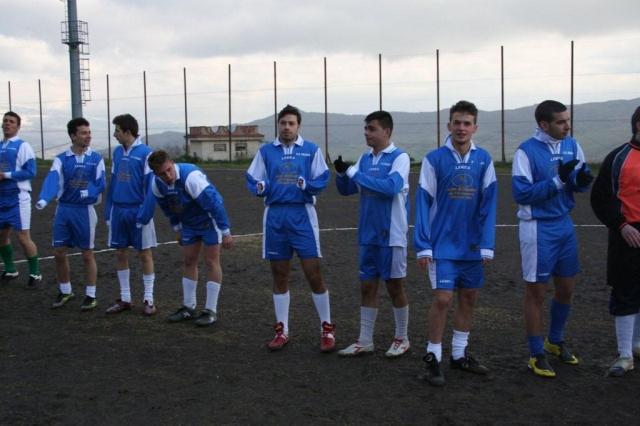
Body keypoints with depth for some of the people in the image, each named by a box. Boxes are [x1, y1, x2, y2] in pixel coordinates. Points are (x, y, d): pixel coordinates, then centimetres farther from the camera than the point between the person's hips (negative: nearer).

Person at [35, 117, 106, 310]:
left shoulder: (96, 158, 0)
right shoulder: (61, 159, 0)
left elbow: (100, 184, -6)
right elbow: (52, 180, -17)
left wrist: (85, 193, -25)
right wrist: (44, 199, -36)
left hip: (85, 210, -2)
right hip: (63, 209, 2)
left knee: (87, 254, 4)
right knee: (59, 253, 7)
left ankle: (91, 295, 16)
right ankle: (65, 291, 26)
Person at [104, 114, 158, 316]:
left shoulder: (145, 153, -10)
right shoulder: (117, 152, 9)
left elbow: (150, 185, -12)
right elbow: (113, 182, 13)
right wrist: (108, 211, 9)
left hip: (138, 210, -6)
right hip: (118, 210, 6)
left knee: (145, 254, 3)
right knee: (120, 253, 9)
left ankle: (148, 300, 12)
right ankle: (125, 299, 20)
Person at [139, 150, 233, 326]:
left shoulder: (190, 176, -34)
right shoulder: (157, 183, -12)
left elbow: (213, 202, -31)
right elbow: (167, 206, 8)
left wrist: (226, 232, -27)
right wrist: (177, 228, 16)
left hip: (210, 220, -7)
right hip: (189, 223, 7)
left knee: (211, 262, -3)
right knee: (189, 262, 11)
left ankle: (211, 311, 4)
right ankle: (188, 308, 23)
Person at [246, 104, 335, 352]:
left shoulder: (311, 150, 2)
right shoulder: (266, 151, 7)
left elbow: (322, 179, -2)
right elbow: (252, 179, 4)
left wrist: (306, 185, -21)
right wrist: (259, 187, -17)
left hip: (302, 215, -2)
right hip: (275, 216, 2)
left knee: (313, 273, -4)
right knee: (279, 275, 9)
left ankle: (327, 328, 10)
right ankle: (282, 330, 20)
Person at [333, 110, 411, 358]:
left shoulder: (399, 157, -9)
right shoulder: (365, 159, 9)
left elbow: (391, 187, -25)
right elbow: (346, 189, 10)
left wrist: (354, 173, -21)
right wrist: (341, 173, -12)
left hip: (391, 235, -6)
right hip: (368, 234, 6)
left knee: (394, 286, 5)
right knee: (367, 286, 9)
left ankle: (402, 339, 20)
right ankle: (365, 341, 17)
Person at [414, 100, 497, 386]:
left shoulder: (483, 160, 1)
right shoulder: (434, 159, -7)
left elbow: (489, 203, 1)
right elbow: (423, 203, -7)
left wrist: (487, 244, -4)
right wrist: (423, 245, -12)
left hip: (472, 244, 4)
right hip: (443, 244, -4)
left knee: (469, 298, 11)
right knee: (443, 299, -7)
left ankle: (459, 354, 27)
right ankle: (433, 358, 9)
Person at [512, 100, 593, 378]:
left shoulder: (572, 145, 4)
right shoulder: (527, 151, -14)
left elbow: (580, 183, 8)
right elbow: (521, 193, -19)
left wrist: (582, 179, -16)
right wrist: (558, 180, -24)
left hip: (565, 225, 6)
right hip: (538, 229, -6)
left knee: (566, 288, 17)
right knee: (536, 292, 4)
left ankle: (555, 341, 38)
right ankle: (537, 355, 17)